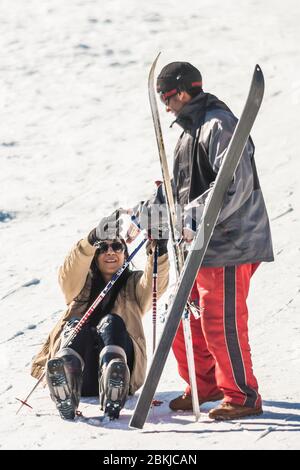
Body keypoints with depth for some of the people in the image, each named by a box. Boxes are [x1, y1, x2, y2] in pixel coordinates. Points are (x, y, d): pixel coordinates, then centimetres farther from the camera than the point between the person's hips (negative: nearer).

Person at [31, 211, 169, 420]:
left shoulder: (134, 284, 23)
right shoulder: (84, 283, 23)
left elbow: (155, 284, -2)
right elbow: (68, 277, -3)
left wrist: (159, 253, -25)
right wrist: (92, 240, -22)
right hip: (83, 377, 0)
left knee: (111, 322, -26)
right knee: (77, 324, -27)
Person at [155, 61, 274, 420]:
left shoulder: (219, 126, -15)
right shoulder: (192, 129, 17)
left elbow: (236, 185, -26)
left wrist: (196, 220, -27)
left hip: (229, 244, -10)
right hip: (199, 244, 10)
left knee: (220, 322, -7)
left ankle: (242, 396, 6)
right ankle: (206, 385, 28)